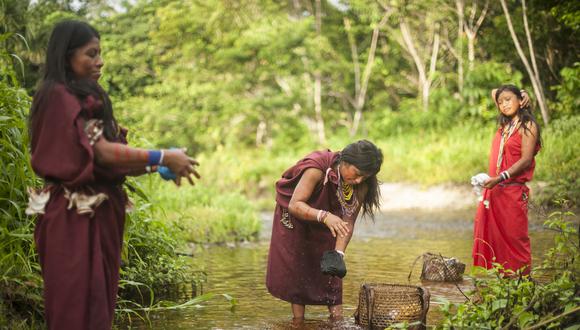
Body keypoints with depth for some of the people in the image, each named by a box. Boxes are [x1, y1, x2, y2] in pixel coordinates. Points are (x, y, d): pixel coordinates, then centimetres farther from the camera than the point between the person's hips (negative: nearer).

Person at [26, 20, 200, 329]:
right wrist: (162, 157, -16)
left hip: (96, 215, 9)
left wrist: (154, 166, 5)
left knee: (97, 301, 12)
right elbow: (100, 152, -19)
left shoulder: (83, 98, 17)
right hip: (76, 219, -9)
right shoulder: (60, 96, -12)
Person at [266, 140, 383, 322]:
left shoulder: (361, 184, -24)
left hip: (328, 220, 3)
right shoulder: (317, 168, -39)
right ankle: (298, 322, 5)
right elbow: (295, 205, -40)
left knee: (330, 273, -2)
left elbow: (348, 221, -22)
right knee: (295, 272, -2)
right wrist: (324, 216, -55)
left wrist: (338, 254, -35)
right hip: (295, 218, -3)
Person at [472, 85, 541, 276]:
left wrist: (500, 178, -23)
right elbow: (494, 93, 28)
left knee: (515, 238, -6)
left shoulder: (528, 126, -6)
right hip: (494, 190, 7)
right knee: (492, 237, 6)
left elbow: (526, 160, -14)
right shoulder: (505, 123, 14)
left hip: (513, 191, -7)